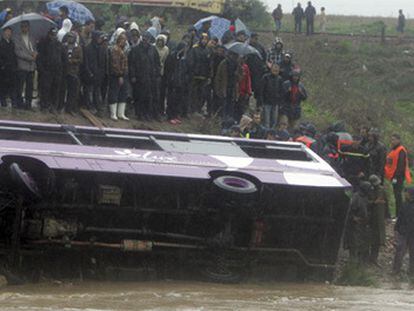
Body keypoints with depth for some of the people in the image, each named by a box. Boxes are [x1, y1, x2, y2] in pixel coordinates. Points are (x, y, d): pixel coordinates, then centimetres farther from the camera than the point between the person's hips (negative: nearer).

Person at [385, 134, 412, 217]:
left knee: (398, 196, -8)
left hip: (398, 177, -10)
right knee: (397, 195, 13)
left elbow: (400, 165, -20)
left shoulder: (401, 151, -14)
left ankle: (399, 215, -5)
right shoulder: (393, 150, 16)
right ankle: (398, 215, 18)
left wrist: (396, 177, -23)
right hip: (393, 176, 10)